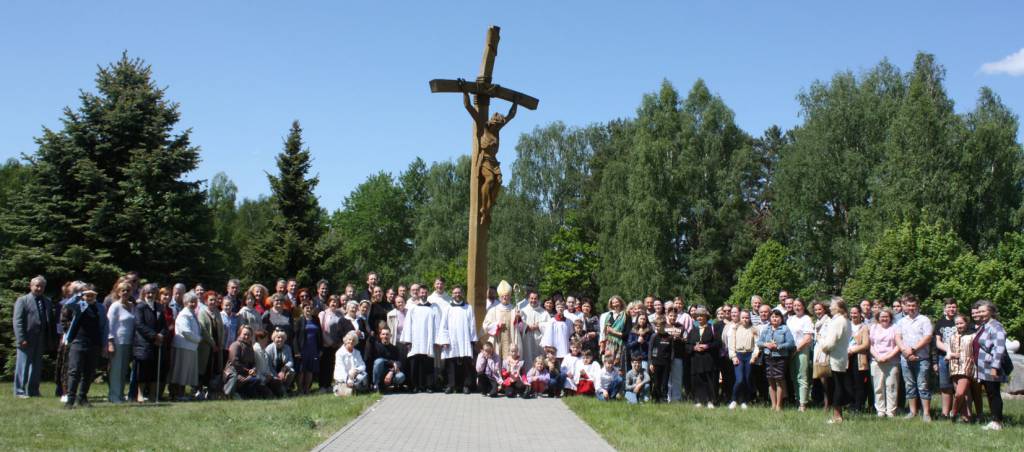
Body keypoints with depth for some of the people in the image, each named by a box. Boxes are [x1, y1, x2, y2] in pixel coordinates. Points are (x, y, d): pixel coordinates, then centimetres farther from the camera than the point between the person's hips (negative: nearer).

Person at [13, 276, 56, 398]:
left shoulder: (47, 302, 13)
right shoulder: (22, 300, -1)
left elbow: (52, 322, 12)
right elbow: (17, 320, -7)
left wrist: (52, 340, 6)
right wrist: (21, 339, -15)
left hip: (41, 341, 5)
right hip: (27, 340, -5)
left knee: (36, 367, 9)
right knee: (23, 365, 1)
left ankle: (33, 390, 17)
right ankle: (20, 391, 8)